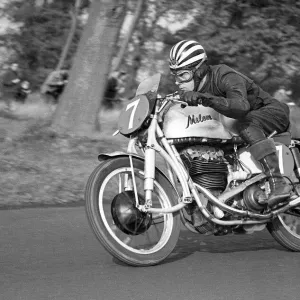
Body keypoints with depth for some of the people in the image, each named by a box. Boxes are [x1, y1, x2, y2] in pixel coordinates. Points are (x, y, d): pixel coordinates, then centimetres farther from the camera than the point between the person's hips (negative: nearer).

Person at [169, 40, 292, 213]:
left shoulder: (226, 77, -27)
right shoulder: (192, 89, -1)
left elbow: (241, 106, -46)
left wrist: (205, 99, -56)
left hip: (272, 111, -9)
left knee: (247, 124, -39)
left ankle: (278, 183, -46)